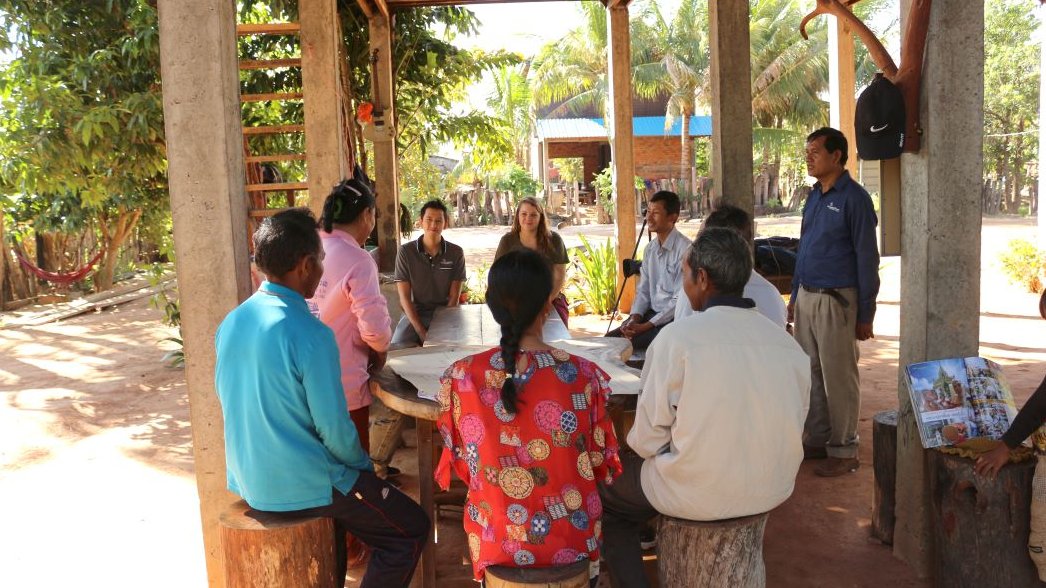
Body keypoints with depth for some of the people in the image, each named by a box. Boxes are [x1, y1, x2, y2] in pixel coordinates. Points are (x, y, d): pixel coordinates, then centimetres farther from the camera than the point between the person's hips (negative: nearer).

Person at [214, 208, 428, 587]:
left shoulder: (230, 323, -2)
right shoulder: (310, 335, -25)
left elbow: (241, 406, 9)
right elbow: (334, 428, -21)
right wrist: (363, 466, 0)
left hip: (248, 480, 8)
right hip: (300, 487, -8)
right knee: (412, 531, 8)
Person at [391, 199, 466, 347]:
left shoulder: (456, 253, -3)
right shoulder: (406, 252, -6)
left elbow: (454, 297, -1)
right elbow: (404, 297, -7)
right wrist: (421, 331, -17)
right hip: (415, 313, 0)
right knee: (397, 346, -25)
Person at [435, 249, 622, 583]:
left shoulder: (461, 376, -17)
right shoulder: (583, 374, -19)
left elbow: (461, 465, -3)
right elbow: (600, 466, -6)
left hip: (495, 542, 1)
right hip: (572, 541, 0)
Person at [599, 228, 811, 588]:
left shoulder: (677, 338, -19)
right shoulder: (790, 344, -5)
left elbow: (647, 439, -14)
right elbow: (792, 429, 5)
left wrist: (637, 446, 9)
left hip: (699, 495, -5)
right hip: (774, 490, 6)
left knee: (603, 490, 20)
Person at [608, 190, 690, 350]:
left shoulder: (685, 249, -16)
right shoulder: (650, 248, 9)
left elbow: (680, 300, -19)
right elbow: (643, 290, 12)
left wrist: (646, 326, -19)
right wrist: (634, 318, -7)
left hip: (674, 319, -7)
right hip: (651, 313, 7)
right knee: (610, 338, -5)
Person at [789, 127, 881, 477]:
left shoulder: (854, 198, -10)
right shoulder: (814, 196, 13)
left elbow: (867, 258, -11)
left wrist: (865, 315, -12)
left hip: (836, 300, -7)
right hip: (806, 298, 8)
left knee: (839, 377, 0)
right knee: (810, 372, 13)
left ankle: (844, 451, 11)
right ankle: (818, 440, 25)